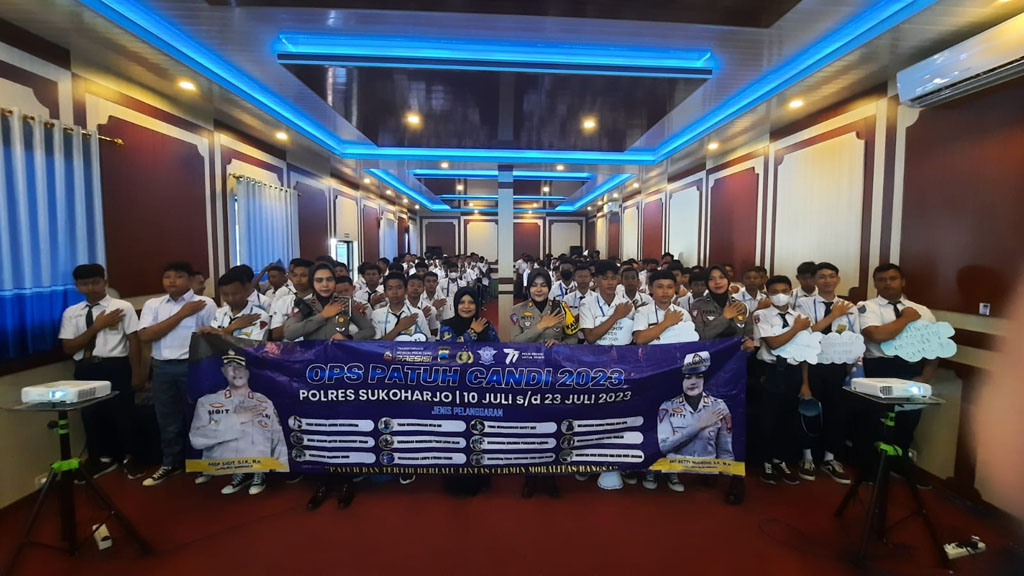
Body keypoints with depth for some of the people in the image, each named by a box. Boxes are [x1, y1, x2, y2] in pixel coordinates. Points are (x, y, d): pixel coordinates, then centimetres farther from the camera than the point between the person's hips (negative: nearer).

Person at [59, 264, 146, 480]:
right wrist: (96, 326, -11)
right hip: (85, 369, 4)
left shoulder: (123, 307, -4)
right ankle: (103, 457, 36)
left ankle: (127, 457, 26)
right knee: (91, 415, 15)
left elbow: (134, 341, -6)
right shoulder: (71, 313, 7)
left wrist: (136, 372, -9)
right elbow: (68, 348, 0)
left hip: (116, 367, -4)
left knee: (122, 414, 5)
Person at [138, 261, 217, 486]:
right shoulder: (152, 305, 8)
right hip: (162, 367, 4)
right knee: (167, 418, 14)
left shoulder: (205, 304, -4)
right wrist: (181, 314, -10)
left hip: (193, 366, -4)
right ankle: (171, 463, 31)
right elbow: (145, 336, -5)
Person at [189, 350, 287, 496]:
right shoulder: (206, 402, 9)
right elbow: (196, 439, -6)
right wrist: (236, 418, -9)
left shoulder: (266, 404, 11)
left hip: (257, 475, 1)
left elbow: (279, 445, 9)